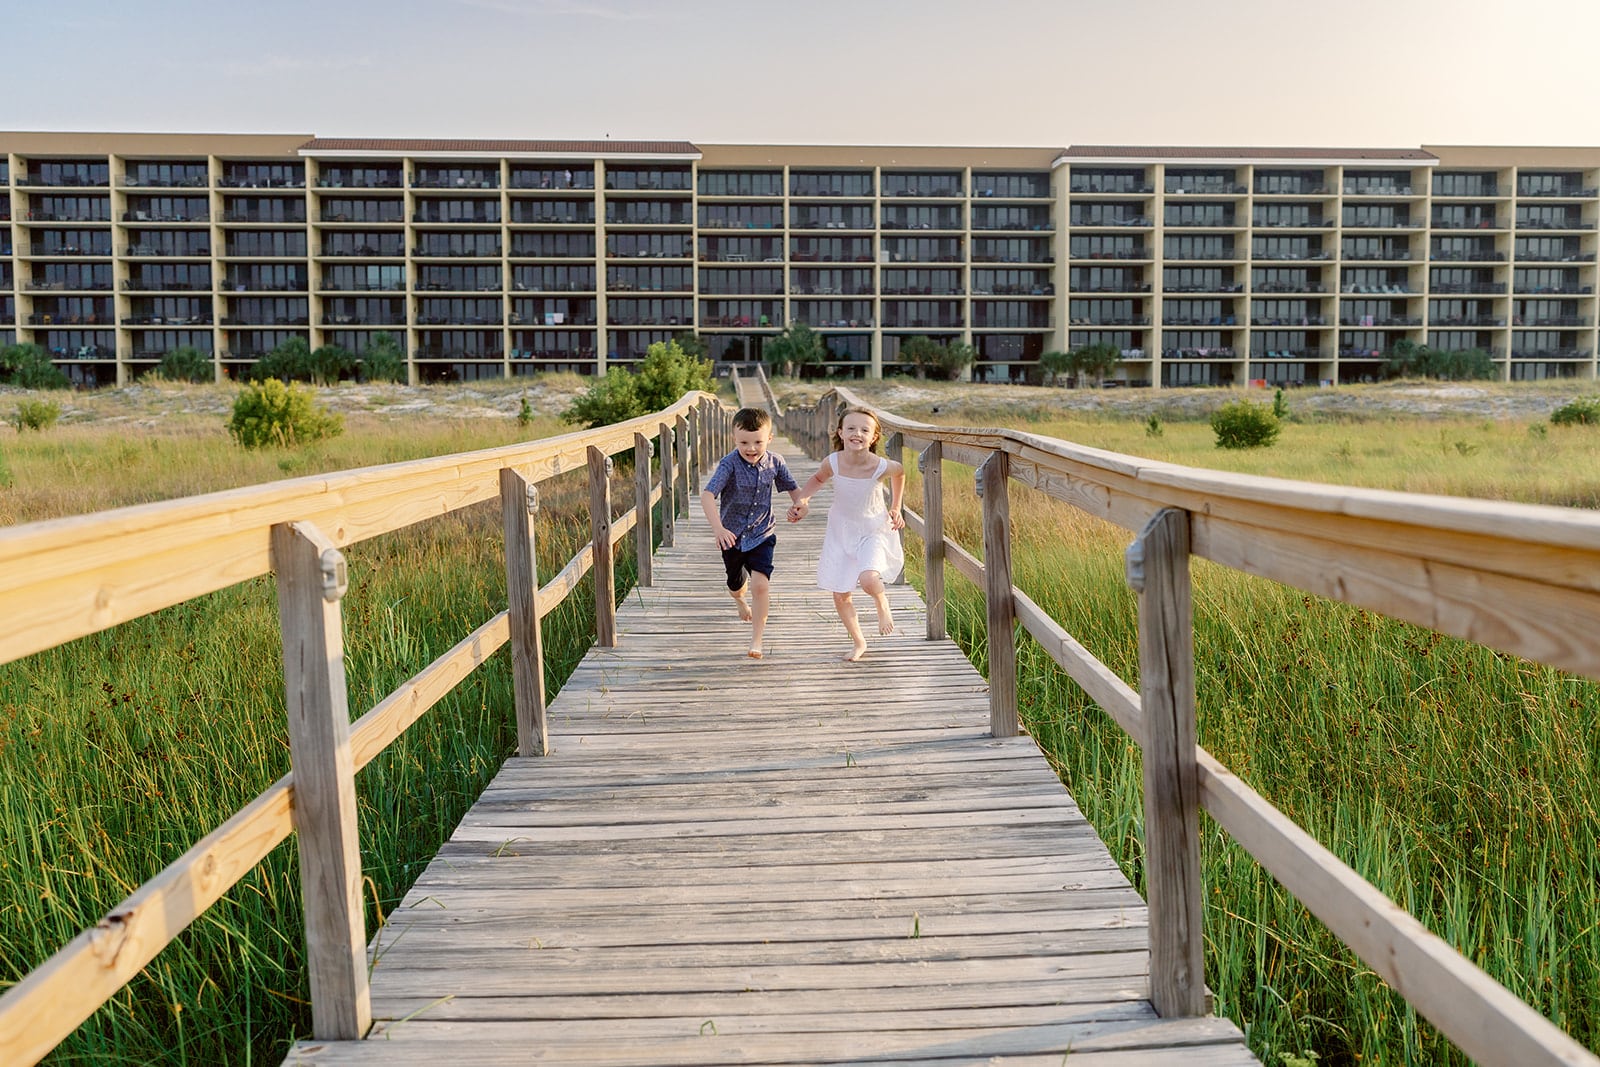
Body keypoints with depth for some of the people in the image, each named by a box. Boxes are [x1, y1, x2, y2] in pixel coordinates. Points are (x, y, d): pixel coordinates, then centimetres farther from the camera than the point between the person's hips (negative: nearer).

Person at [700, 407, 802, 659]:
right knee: (736, 585, 22)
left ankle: (756, 639, -8)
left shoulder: (774, 462, -9)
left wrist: (799, 503, -17)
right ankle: (741, 602, 60)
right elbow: (707, 496, -32)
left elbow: (793, 488, 7)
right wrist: (718, 528, -46)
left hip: (762, 534, 0)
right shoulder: (729, 464, -21)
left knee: (760, 584, -19)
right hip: (732, 535, 0)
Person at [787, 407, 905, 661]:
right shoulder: (832, 462, -19)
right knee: (840, 595, 7)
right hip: (840, 532, 3)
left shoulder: (882, 466, -23)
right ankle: (858, 643, 31)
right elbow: (818, 479, 6)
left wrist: (895, 509, 4)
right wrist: (803, 500, -11)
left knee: (868, 579, -30)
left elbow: (900, 473, 2)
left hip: (873, 531, -3)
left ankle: (883, 604, 7)